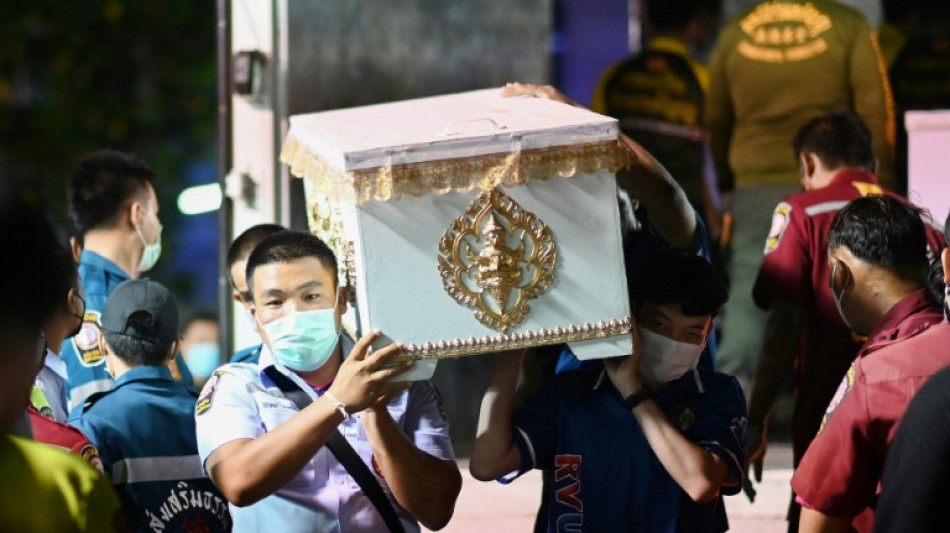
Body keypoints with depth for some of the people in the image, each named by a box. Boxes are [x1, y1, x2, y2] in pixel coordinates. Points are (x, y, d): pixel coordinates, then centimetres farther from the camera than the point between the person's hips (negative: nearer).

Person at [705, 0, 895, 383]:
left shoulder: (735, 32, 5)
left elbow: (715, 121, 14)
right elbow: (875, 114, -4)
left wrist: (726, 184, 26)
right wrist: (881, 184, 4)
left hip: (755, 186, 2)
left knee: (747, 296, 3)